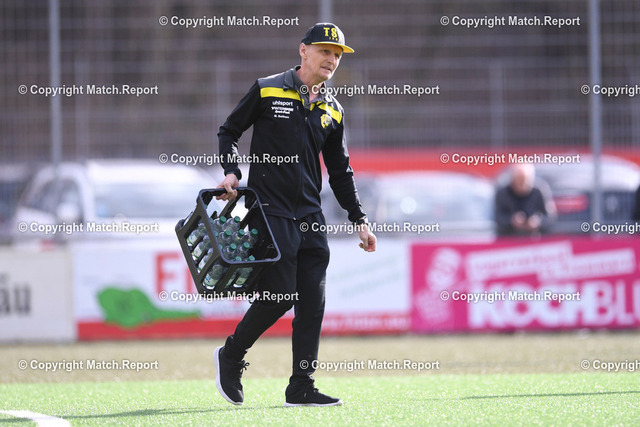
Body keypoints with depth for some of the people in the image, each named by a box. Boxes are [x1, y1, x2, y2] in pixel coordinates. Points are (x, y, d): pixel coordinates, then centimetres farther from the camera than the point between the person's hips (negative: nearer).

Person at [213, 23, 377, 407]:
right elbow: (229, 131, 7)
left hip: (311, 217, 5)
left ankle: (302, 388, 4)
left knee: (312, 301, 0)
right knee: (280, 295, -11)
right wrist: (232, 172, -9)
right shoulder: (267, 91, -2)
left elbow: (340, 172, 18)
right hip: (271, 212, -5)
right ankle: (231, 357, 11)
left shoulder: (333, 111, 12)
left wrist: (359, 220, 13)